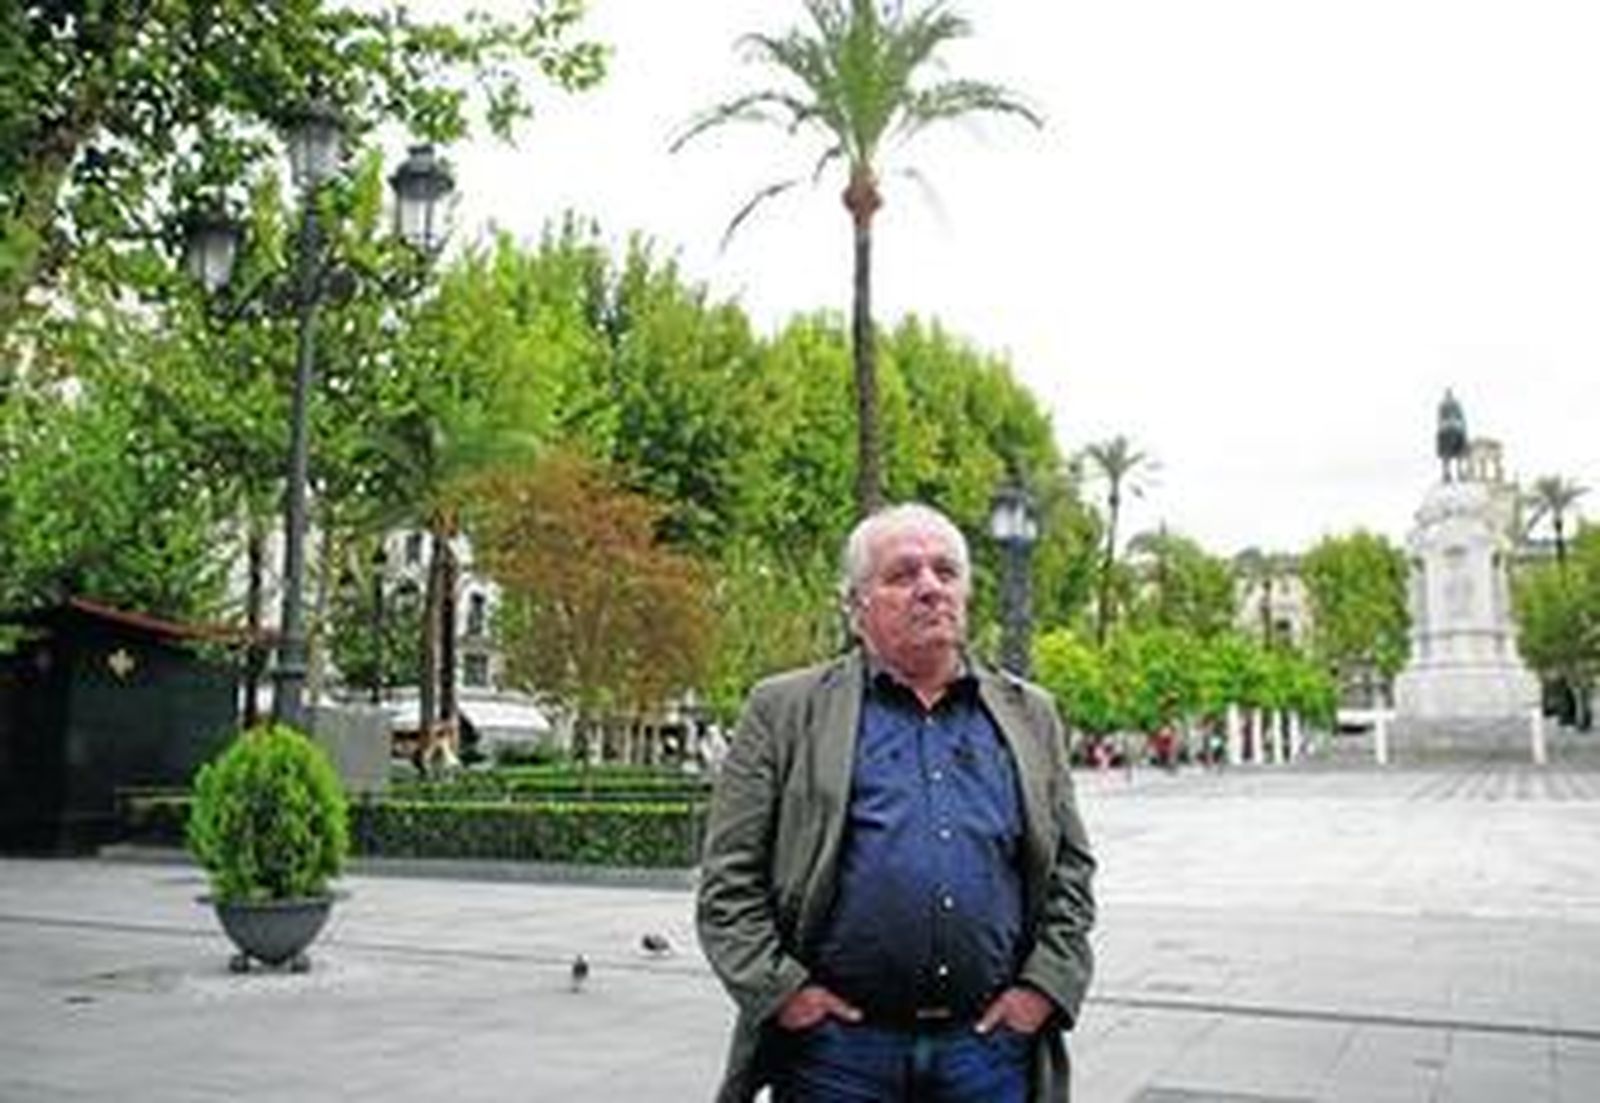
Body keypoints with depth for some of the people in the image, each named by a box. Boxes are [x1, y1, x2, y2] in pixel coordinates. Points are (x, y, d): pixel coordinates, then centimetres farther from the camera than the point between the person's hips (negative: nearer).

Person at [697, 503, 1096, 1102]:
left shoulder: (1028, 715, 12)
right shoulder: (785, 711, 2)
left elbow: (1071, 871, 14)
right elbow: (727, 882, 0)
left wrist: (1044, 987, 2)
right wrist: (781, 990, -9)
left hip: (989, 1047, 3)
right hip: (837, 1046, -2)